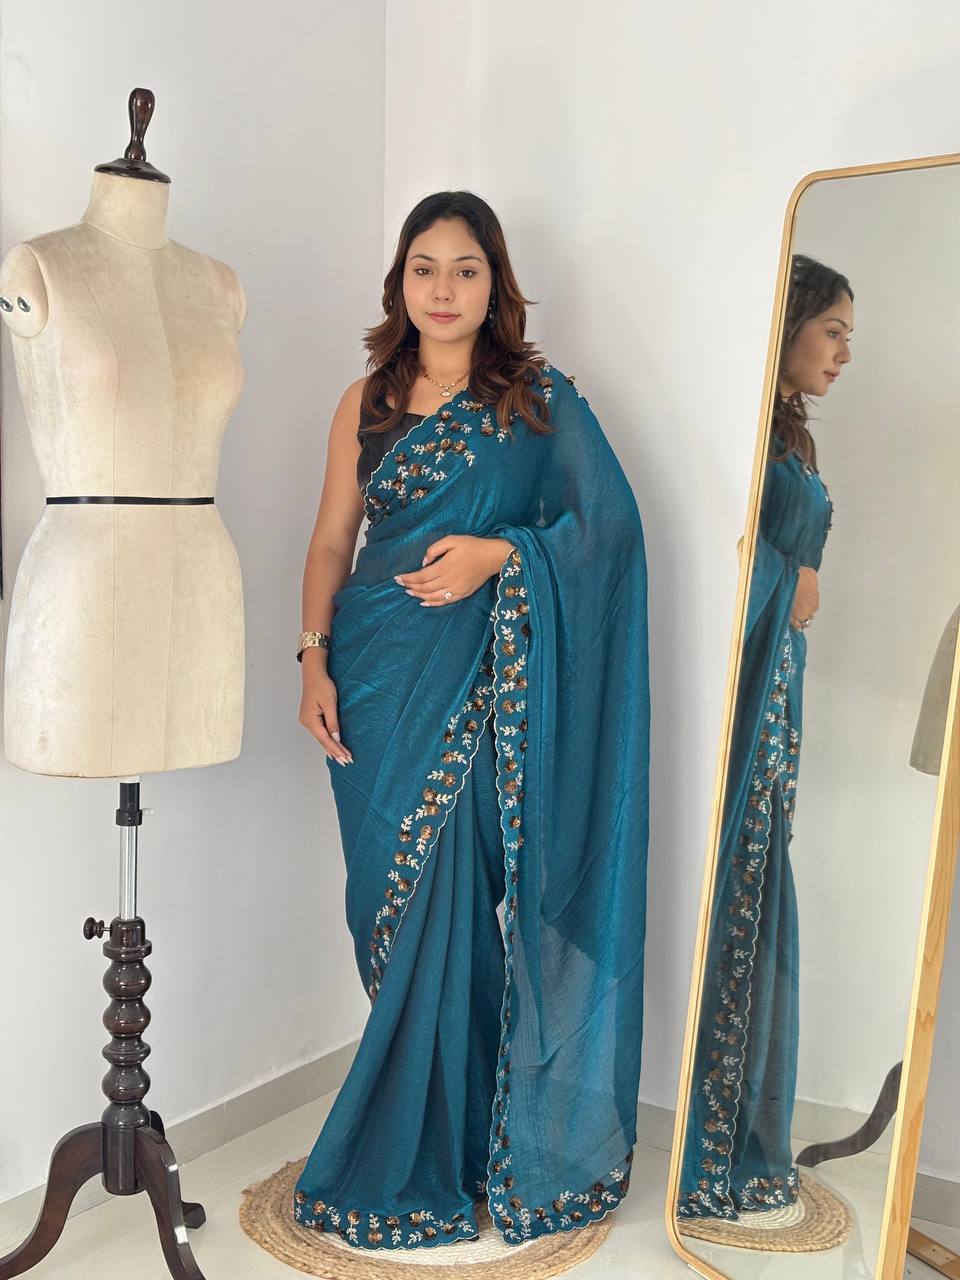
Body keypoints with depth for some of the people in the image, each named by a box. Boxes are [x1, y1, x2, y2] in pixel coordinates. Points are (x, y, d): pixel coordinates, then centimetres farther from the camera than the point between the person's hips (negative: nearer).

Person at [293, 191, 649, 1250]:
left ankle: (425, 1159, 17)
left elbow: (611, 521, -3)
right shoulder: (368, 401, 12)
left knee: (439, 910, -1)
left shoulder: (540, 397, 3)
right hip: (377, 677, 3)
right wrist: (314, 661, 1)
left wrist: (500, 551, -15)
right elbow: (331, 540, 11)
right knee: (395, 913, 8)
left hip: (478, 681, -3)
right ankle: (411, 1144, 25)